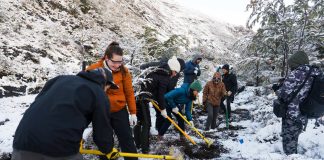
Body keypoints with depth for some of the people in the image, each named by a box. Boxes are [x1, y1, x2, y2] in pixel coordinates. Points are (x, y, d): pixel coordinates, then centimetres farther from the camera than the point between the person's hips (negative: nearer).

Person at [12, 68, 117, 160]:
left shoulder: (63, 78, 19)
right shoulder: (100, 97, 6)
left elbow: (39, 101, 24)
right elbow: (103, 130, 10)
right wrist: (108, 150, 30)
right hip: (61, 147, -4)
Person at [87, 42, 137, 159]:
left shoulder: (123, 71, -9)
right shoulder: (92, 70, -11)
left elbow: (129, 93, -2)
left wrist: (133, 112, 1)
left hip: (120, 111, 0)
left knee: (127, 140, 10)